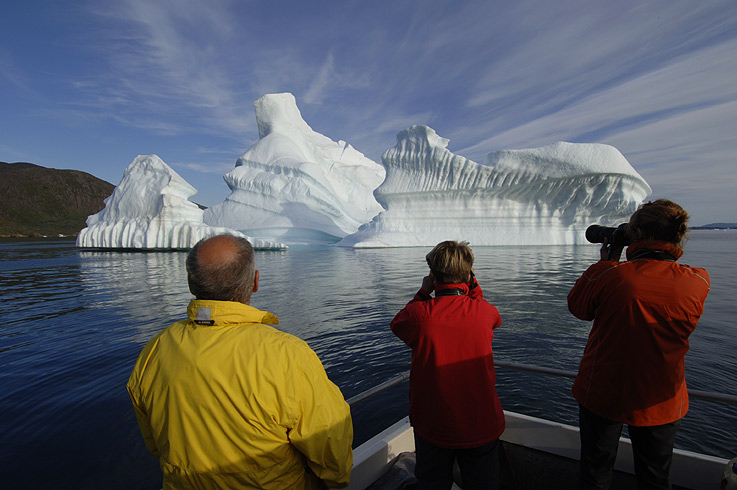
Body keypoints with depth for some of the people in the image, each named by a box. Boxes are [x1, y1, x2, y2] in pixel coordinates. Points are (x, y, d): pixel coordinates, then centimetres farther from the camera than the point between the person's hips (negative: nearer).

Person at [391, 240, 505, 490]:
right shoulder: (485, 312, -14)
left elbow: (397, 324, 3)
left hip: (433, 428, -1)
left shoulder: (419, 313, -21)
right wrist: (473, 285, 3)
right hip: (482, 427, 2)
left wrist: (423, 292, 0)